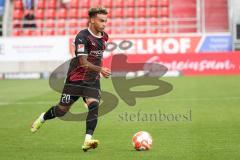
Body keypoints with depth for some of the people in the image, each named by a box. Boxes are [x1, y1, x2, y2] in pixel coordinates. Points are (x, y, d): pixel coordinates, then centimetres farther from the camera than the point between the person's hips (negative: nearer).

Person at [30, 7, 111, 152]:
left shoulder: (104, 37, 4)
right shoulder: (82, 37, -18)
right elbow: (83, 63, -25)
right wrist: (100, 70, -36)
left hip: (93, 80, 4)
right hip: (76, 79, -4)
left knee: (94, 105, -21)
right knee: (62, 110, 7)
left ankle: (88, 140, -25)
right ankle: (42, 118, 39)